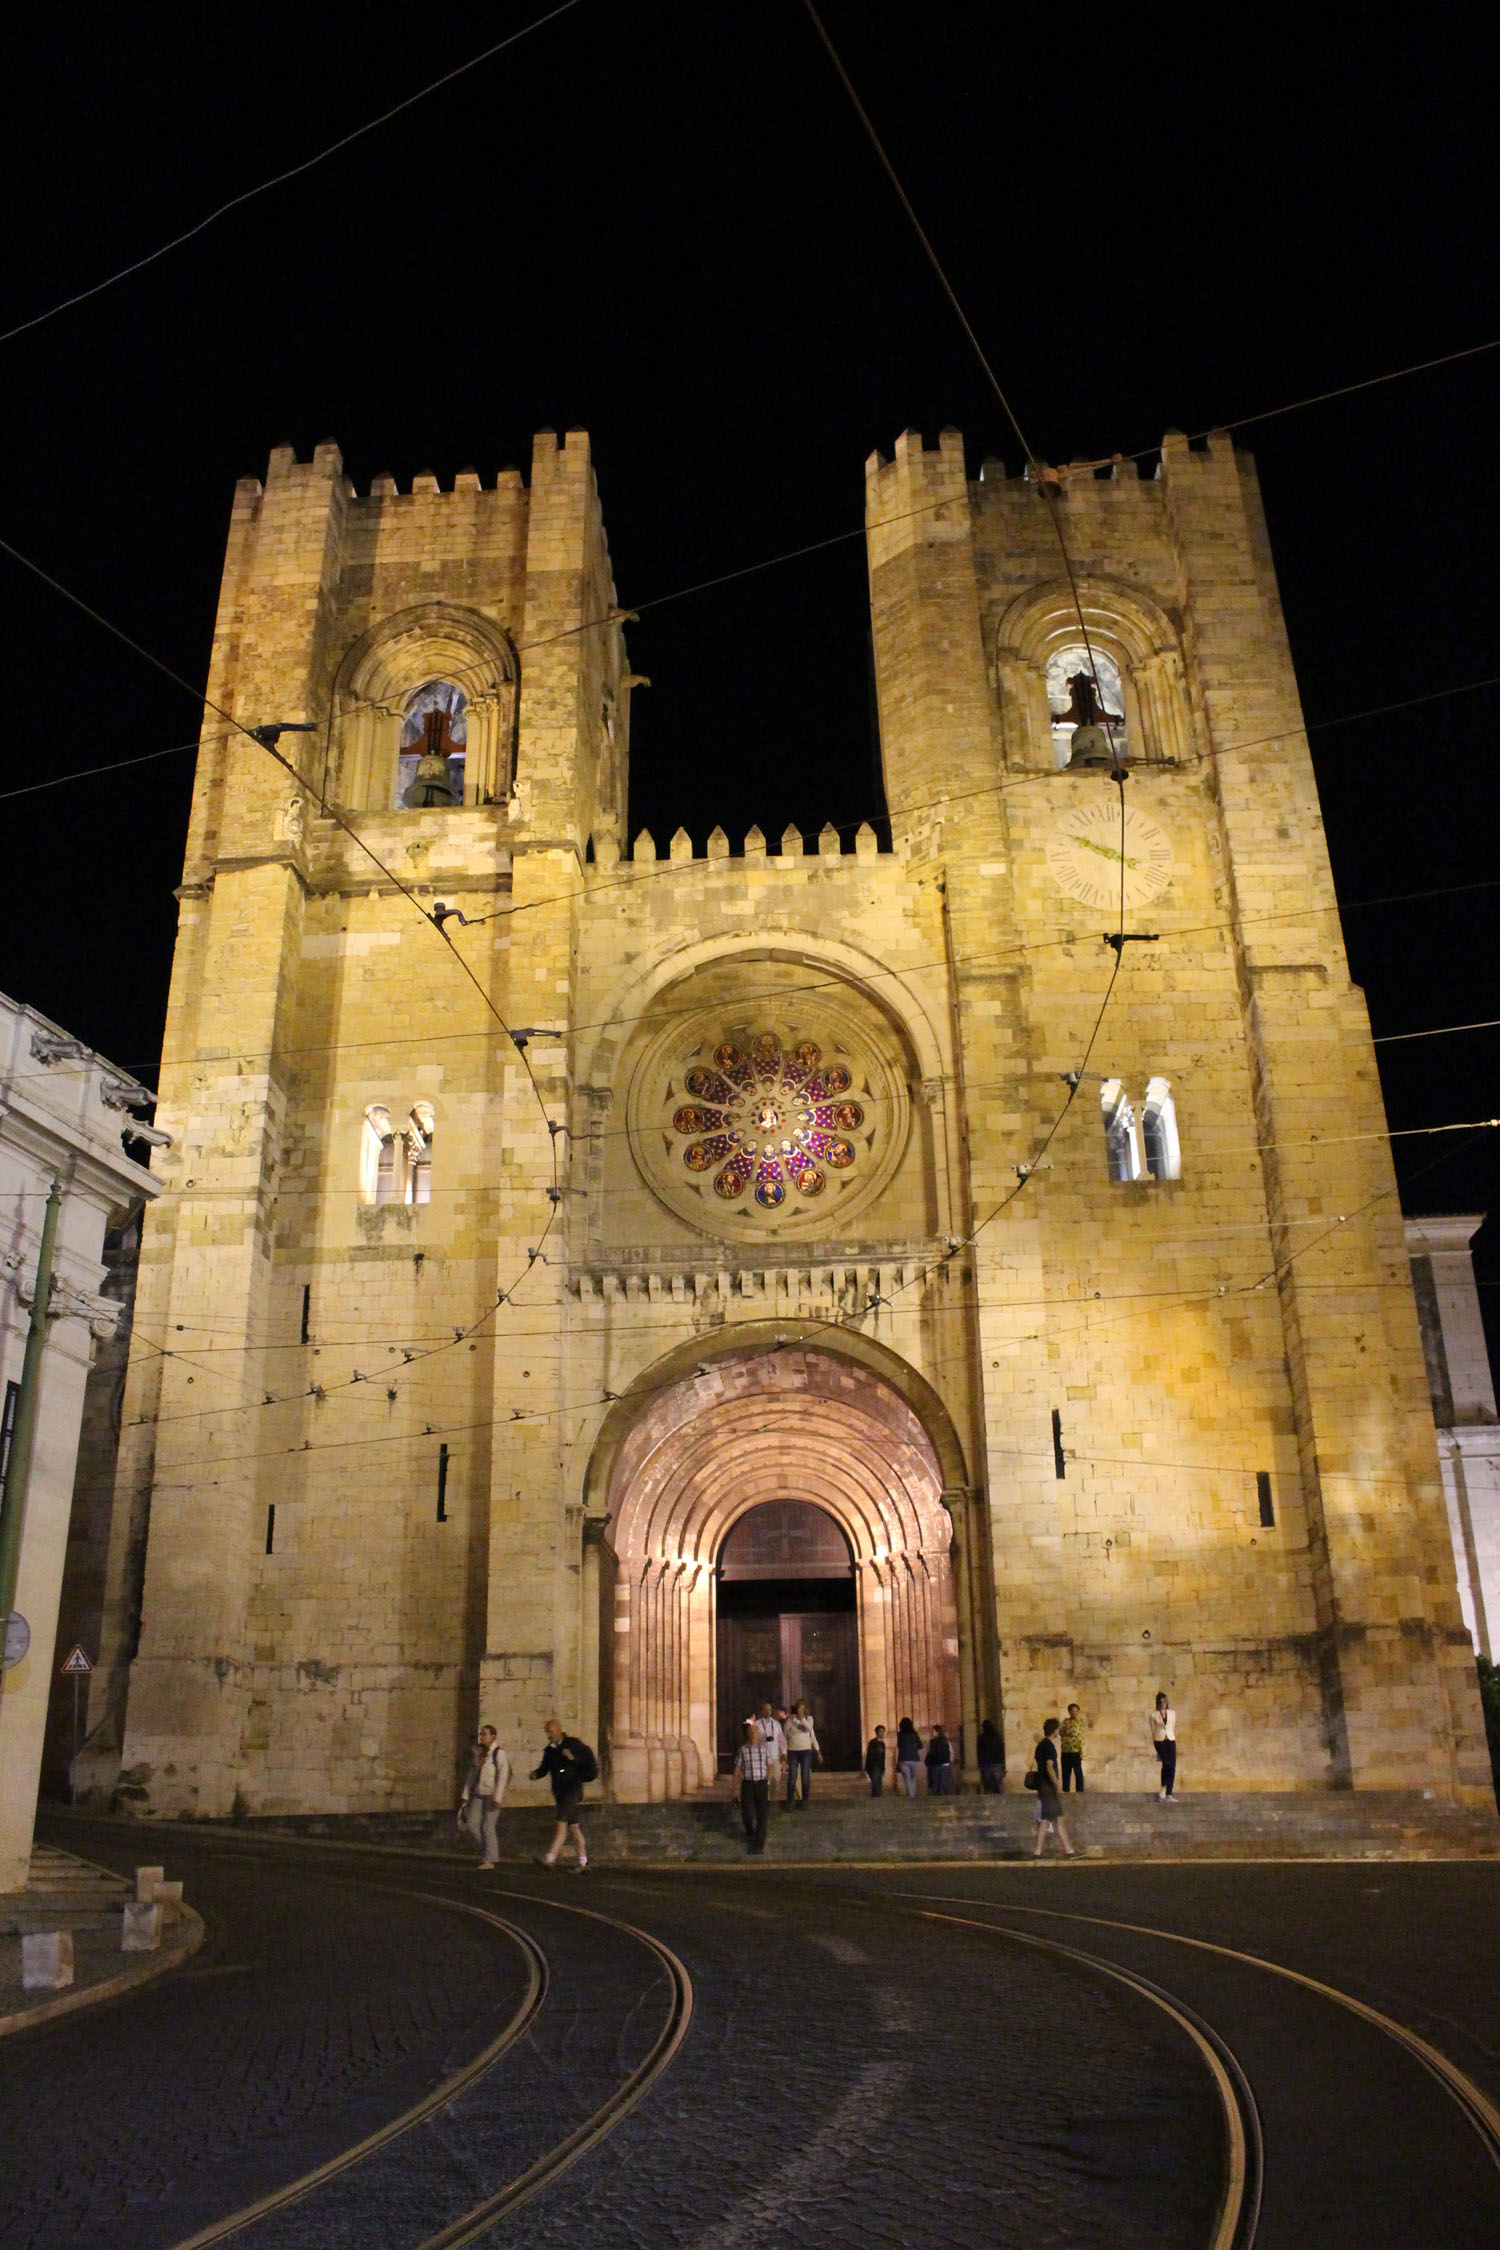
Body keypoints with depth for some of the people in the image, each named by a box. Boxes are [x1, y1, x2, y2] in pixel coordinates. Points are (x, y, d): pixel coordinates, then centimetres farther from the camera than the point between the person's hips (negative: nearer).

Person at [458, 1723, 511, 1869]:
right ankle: (486, 1849, 18)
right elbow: (472, 1775, 15)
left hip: (493, 1795, -6)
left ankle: (490, 1859, 5)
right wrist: (465, 1796, 10)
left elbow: (503, 1776, -12)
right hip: (478, 1794, 6)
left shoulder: (499, 1753, -8)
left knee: (488, 1826, -6)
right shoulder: (477, 1753, 11)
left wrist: (497, 1798, -18)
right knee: (472, 1823, -1)